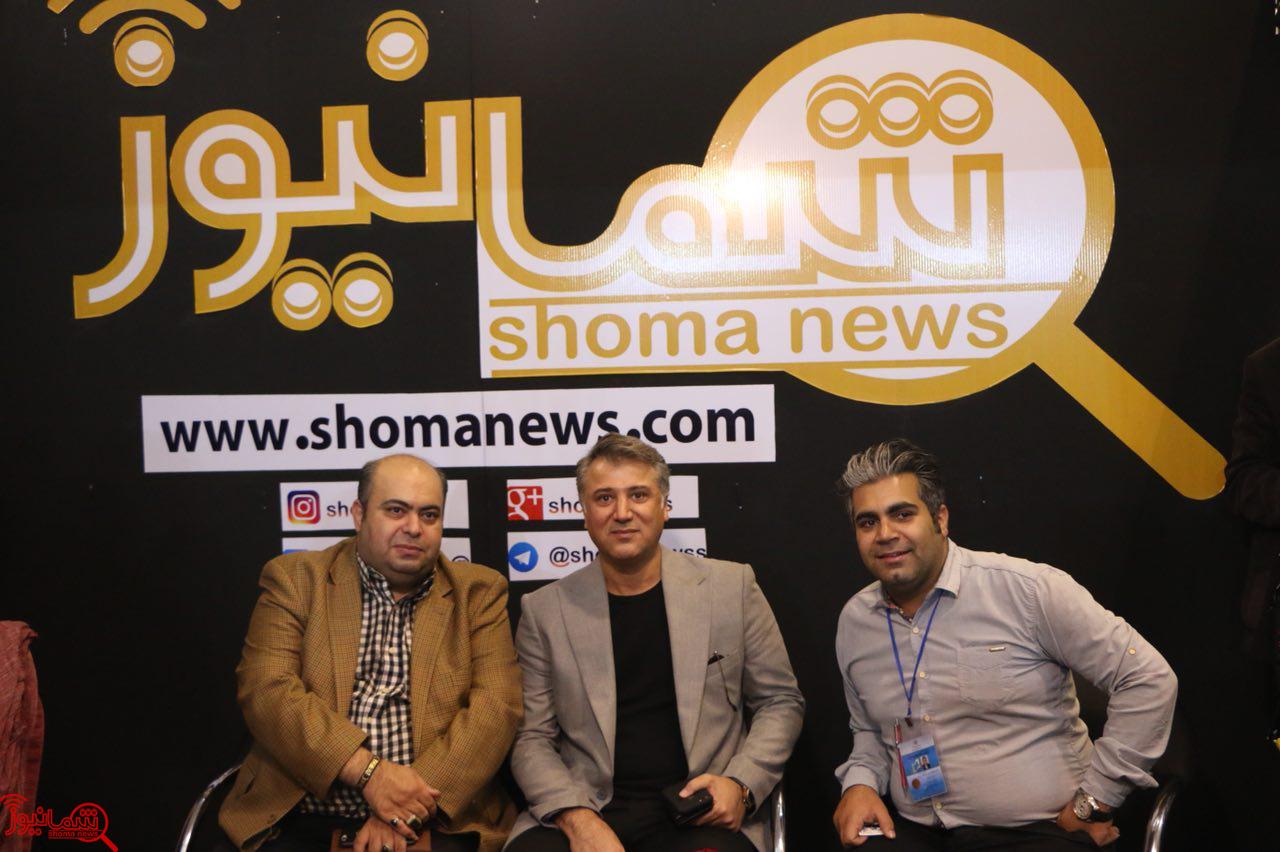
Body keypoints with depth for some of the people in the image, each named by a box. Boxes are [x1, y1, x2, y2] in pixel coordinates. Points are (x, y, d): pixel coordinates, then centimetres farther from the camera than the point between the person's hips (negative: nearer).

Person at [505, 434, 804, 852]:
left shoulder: (731, 587, 7)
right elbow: (531, 738, 6)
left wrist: (741, 784, -5)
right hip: (588, 809, 0)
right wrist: (576, 817, -12)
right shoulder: (545, 610, 7)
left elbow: (781, 702, 12)